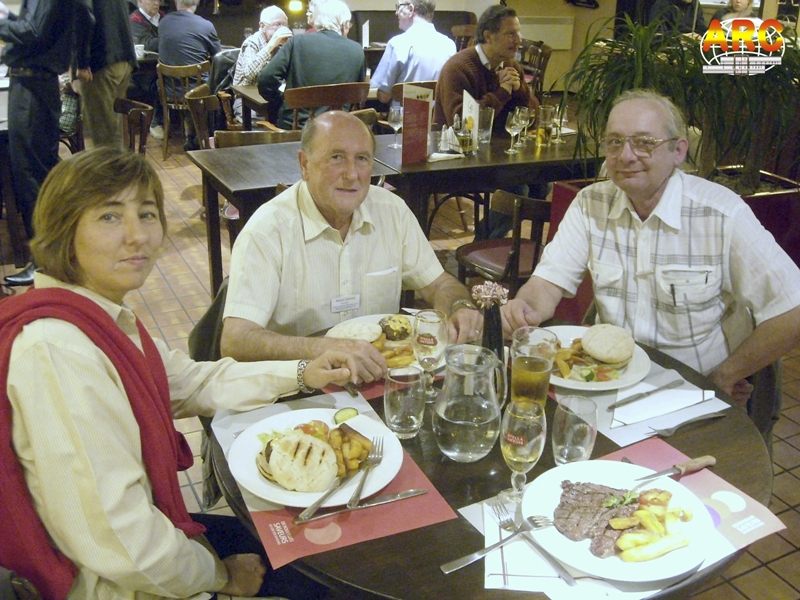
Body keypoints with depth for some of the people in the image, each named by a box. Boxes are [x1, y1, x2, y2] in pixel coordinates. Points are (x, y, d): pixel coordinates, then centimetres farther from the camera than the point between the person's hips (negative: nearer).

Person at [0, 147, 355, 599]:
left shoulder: (109, 314, -1)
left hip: (147, 533, 8)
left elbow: (194, 383, 12)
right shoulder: (57, 350, -30)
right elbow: (121, 543, -30)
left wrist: (300, 374, 1)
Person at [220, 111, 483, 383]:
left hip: (381, 369, 7)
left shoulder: (392, 210, 1)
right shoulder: (267, 231, -16)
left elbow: (438, 284, 11)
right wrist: (324, 348, -39)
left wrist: (460, 308, -13)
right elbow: (235, 340, -24)